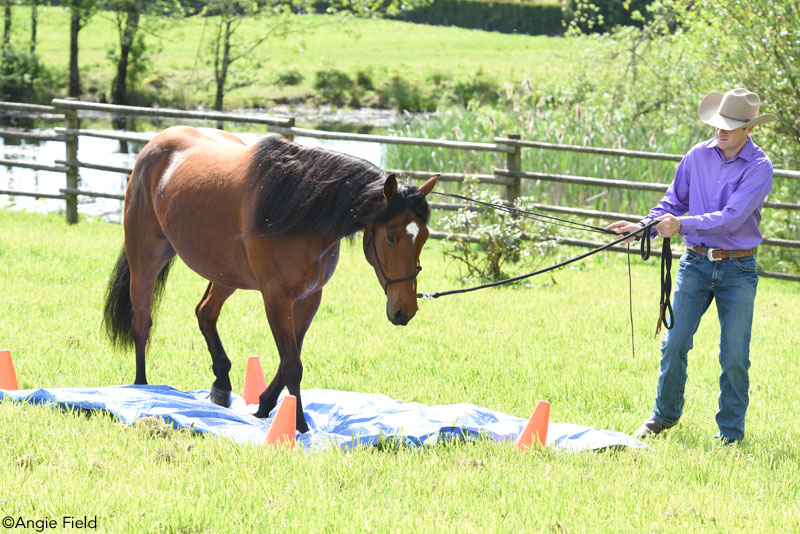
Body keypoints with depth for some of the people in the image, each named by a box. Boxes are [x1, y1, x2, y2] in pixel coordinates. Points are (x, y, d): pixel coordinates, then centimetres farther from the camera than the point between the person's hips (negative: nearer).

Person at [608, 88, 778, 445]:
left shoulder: (759, 168, -11)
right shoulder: (698, 156, 3)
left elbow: (732, 217, -21)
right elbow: (674, 202, 14)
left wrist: (683, 224, -28)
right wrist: (644, 225, -1)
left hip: (738, 270, -3)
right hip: (695, 264, 3)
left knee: (734, 355, -2)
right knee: (674, 343, 0)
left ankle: (731, 431, 12)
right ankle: (665, 415, 20)